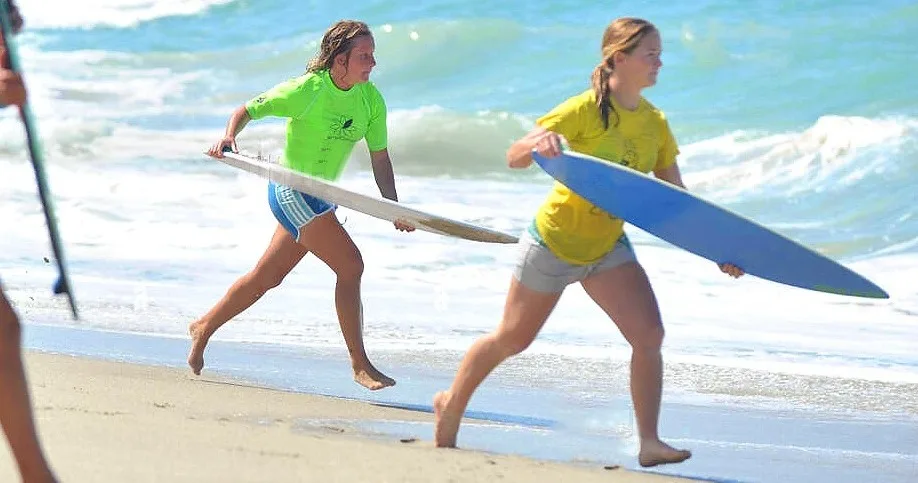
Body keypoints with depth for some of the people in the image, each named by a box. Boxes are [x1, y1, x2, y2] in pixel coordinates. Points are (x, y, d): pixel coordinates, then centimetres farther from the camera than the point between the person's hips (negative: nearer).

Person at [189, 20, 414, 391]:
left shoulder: (371, 100, -1)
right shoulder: (307, 90, -18)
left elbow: (379, 158, 3)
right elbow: (246, 110, -10)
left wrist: (394, 208, -8)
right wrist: (229, 136, -29)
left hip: (319, 198, 7)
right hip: (291, 190, -7)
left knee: (268, 276, 17)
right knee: (350, 265, -16)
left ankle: (204, 327, 35)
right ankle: (360, 364, -9)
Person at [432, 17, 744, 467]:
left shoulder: (655, 123, -3)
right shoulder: (585, 109, -19)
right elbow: (514, 157, -19)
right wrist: (539, 143, -42)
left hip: (608, 247, 5)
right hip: (554, 240, -4)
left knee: (649, 334, -16)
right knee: (511, 340, 10)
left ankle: (649, 442, -12)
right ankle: (451, 403, 35)